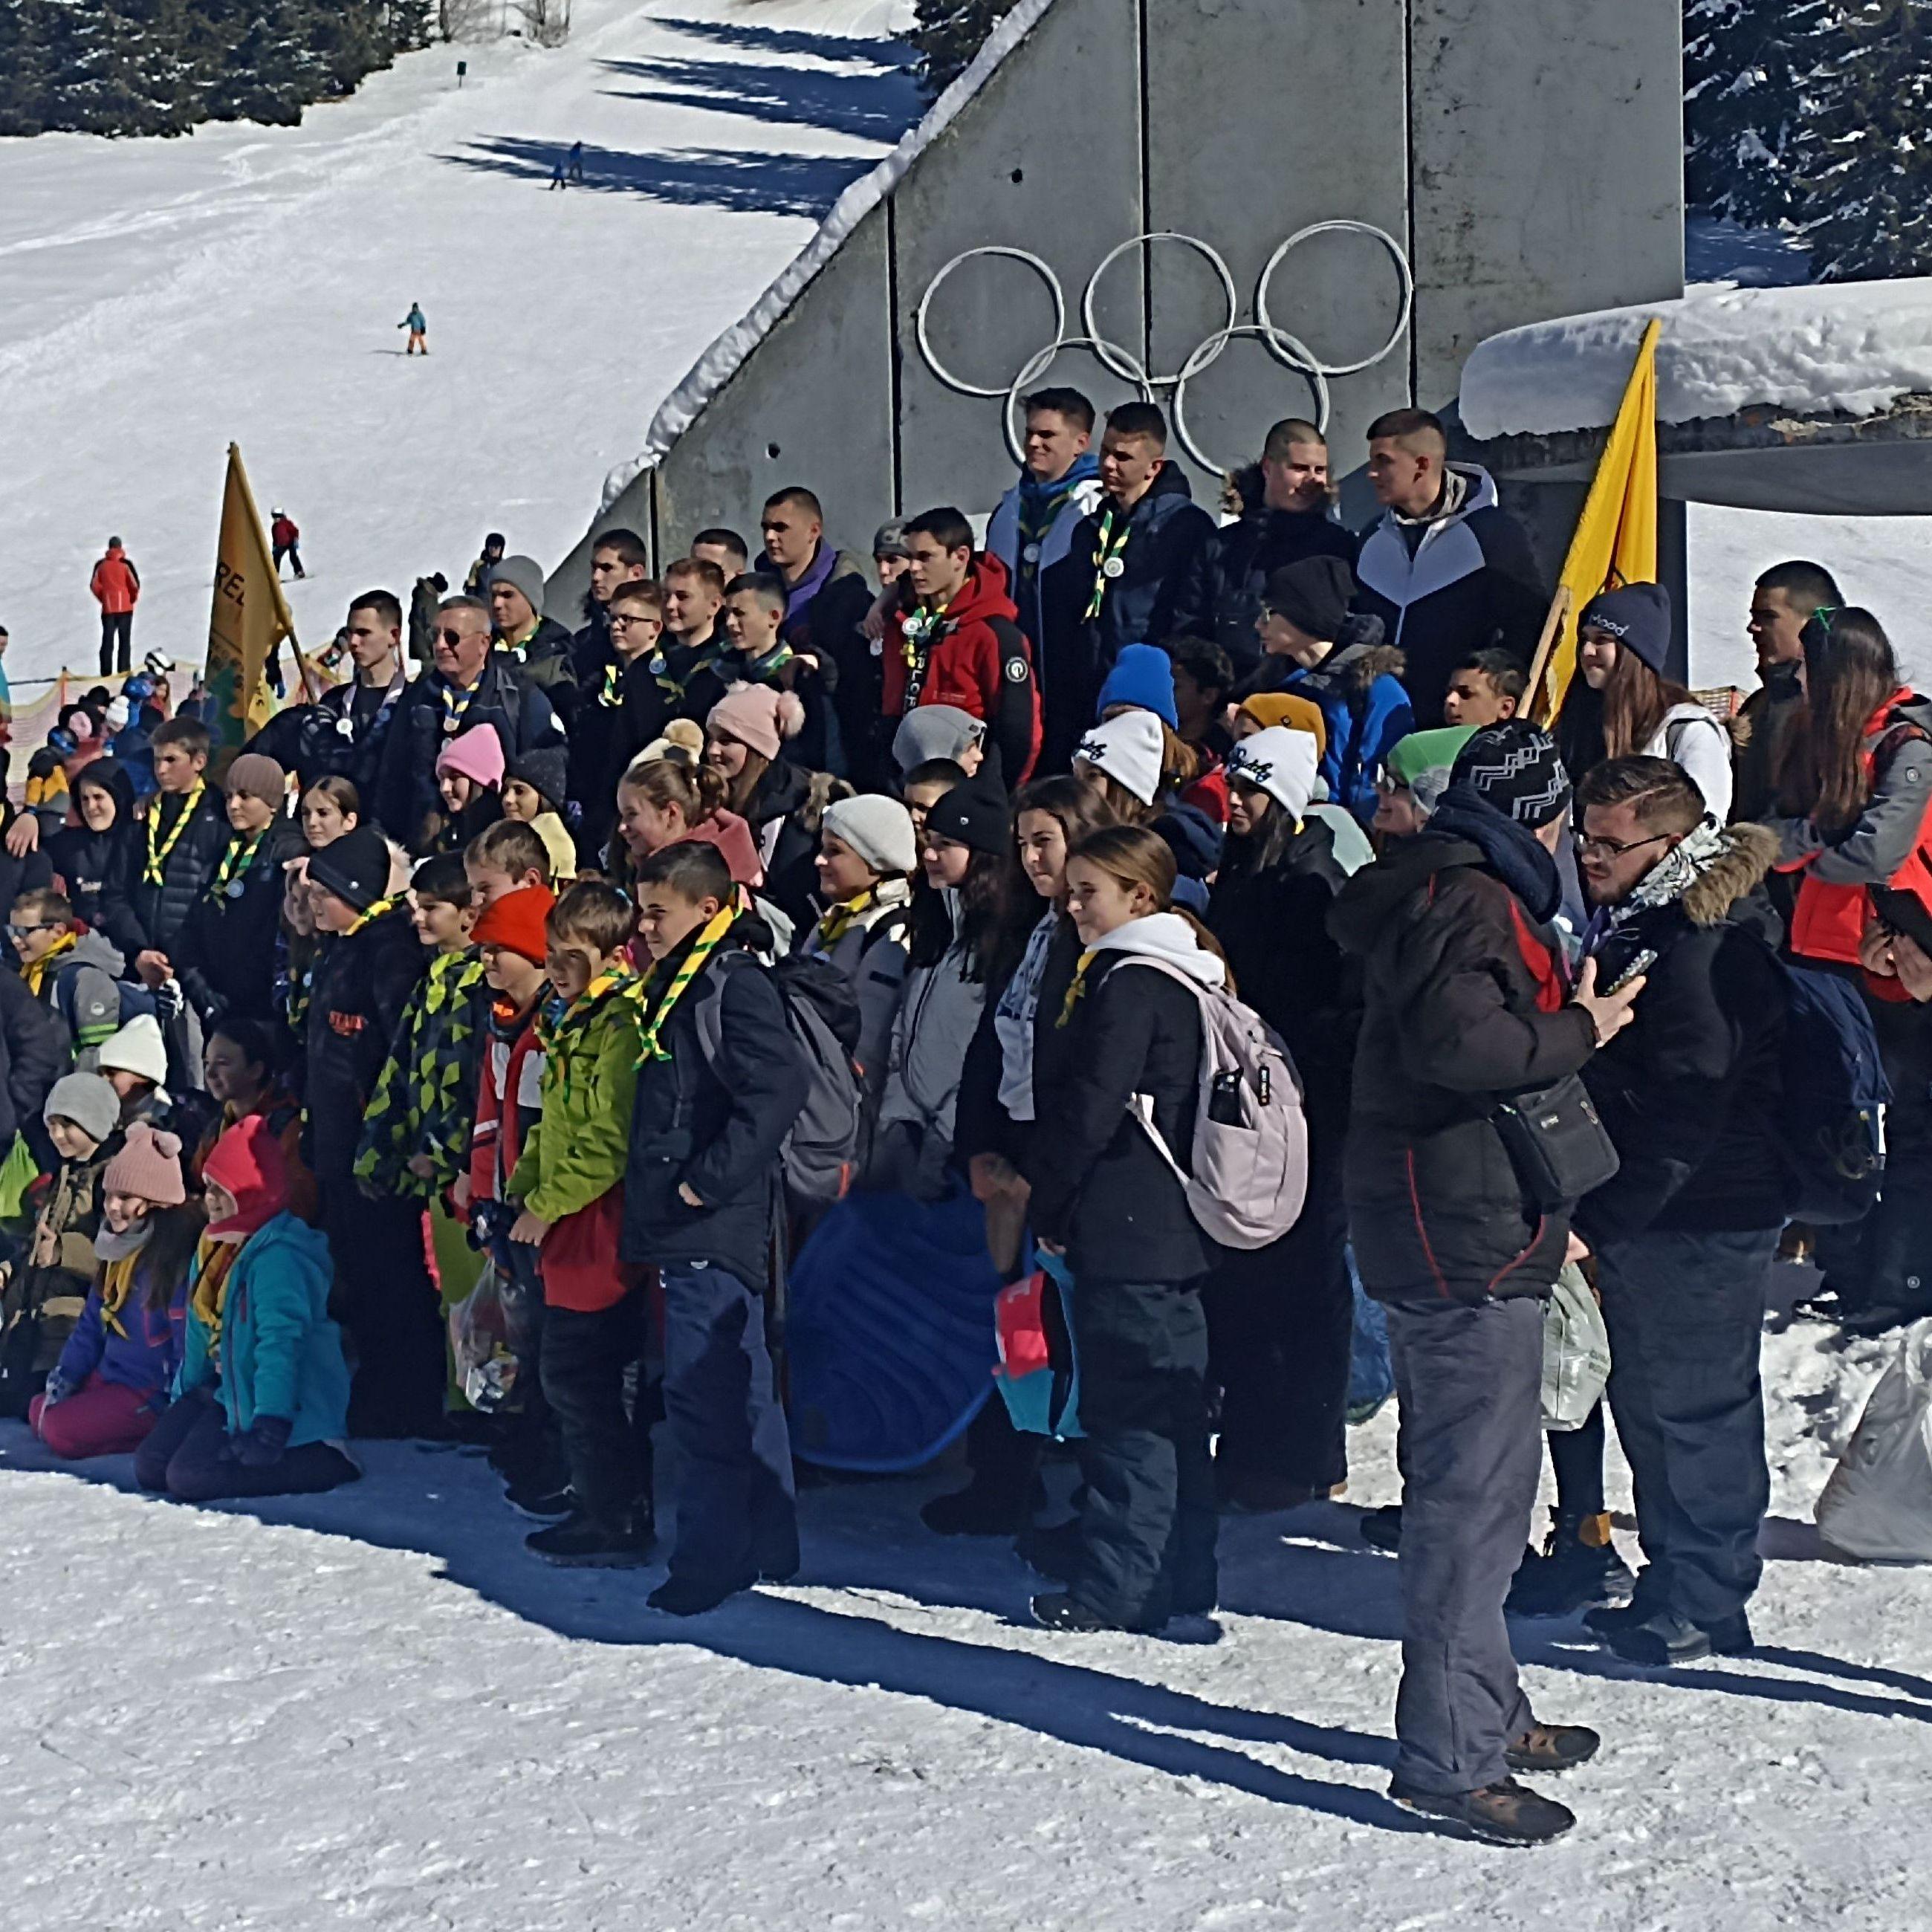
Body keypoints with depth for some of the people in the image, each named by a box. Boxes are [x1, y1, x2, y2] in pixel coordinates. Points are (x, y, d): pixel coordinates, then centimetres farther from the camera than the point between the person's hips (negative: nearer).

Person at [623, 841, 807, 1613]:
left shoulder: (736, 984, -12)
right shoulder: (674, 987, 18)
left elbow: (777, 1092, -24)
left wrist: (708, 1180, -22)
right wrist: (654, 1191, 17)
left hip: (716, 1226, -10)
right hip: (683, 1228, 10)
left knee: (702, 1391, -9)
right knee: (742, 1390, 15)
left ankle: (711, 1556, -5)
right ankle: (769, 1546, 22)